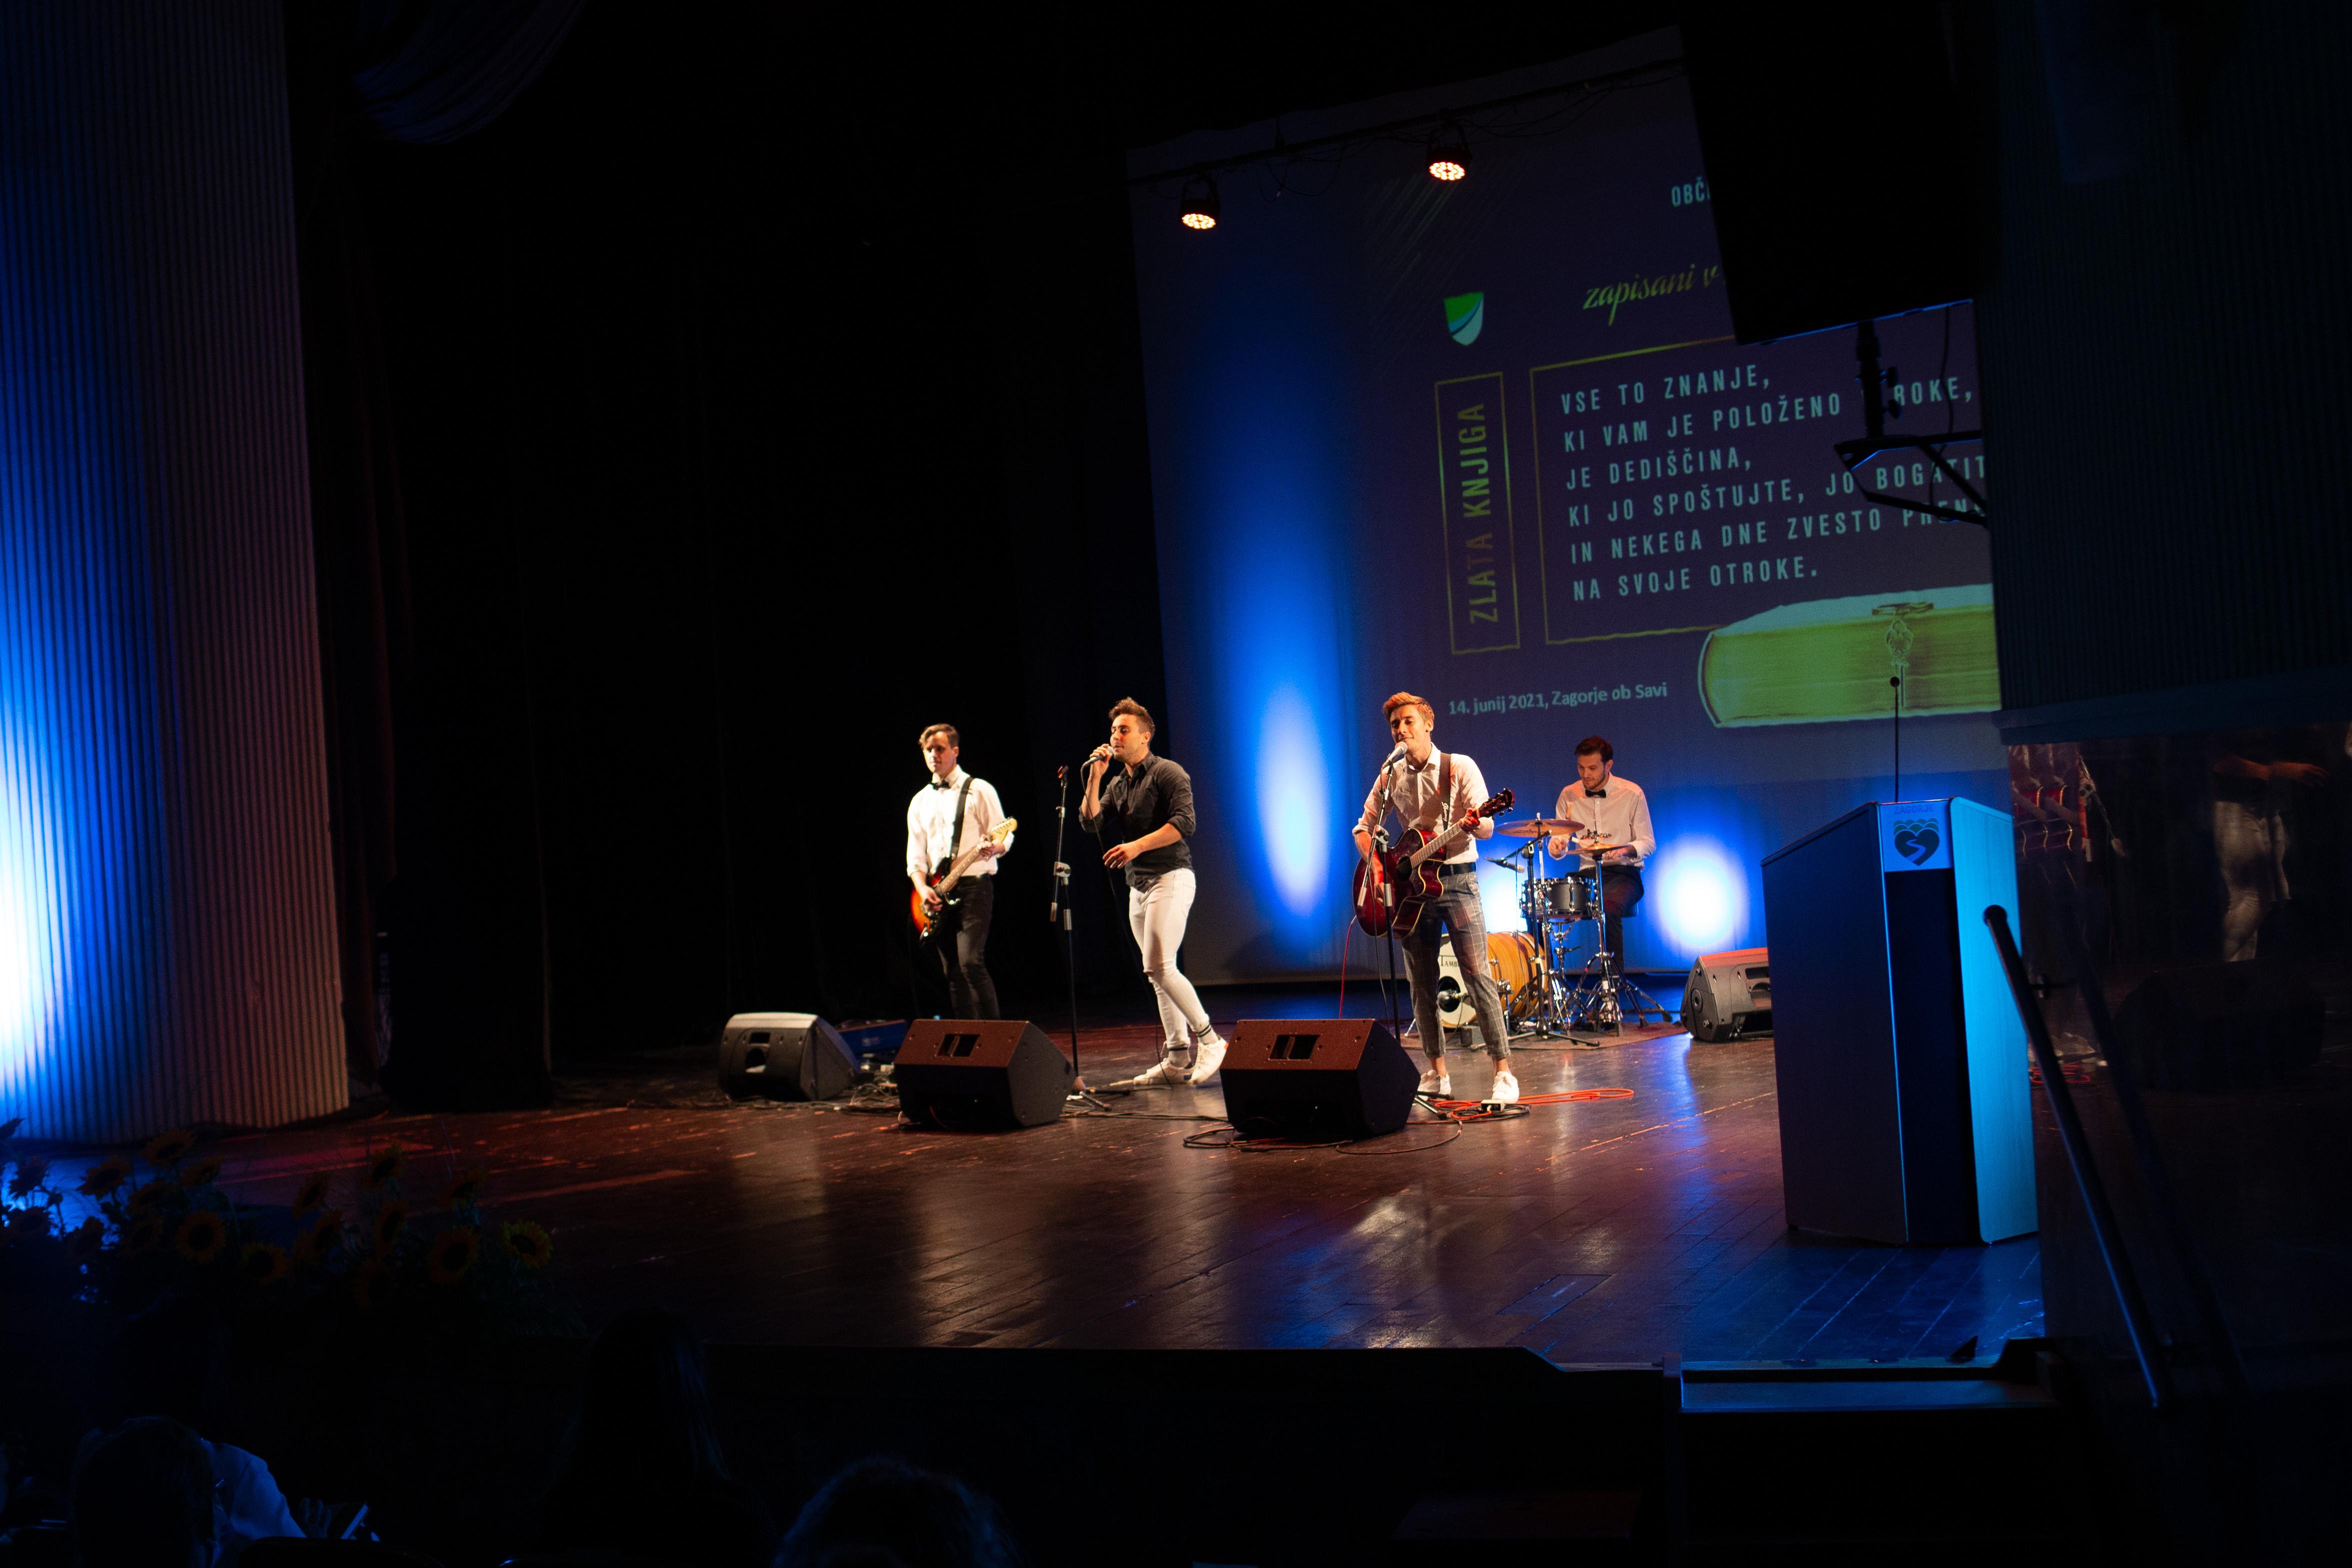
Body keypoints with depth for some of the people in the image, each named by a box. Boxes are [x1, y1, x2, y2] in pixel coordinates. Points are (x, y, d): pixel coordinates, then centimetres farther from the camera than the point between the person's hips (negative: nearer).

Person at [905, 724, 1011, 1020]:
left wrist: (993, 848, -25)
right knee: (954, 974, 5)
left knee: (971, 962, -19)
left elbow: (1005, 837, -1)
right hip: (939, 895, 6)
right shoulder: (920, 801, 16)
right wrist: (923, 888, -6)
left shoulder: (979, 790, 2)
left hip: (974, 886, -6)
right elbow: (915, 854, 12)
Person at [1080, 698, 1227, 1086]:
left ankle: (1209, 1040, -8)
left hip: (1170, 877, -8)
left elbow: (1184, 822, -18)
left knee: (1159, 966, -18)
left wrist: (1137, 846, -23)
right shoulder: (1118, 785, 17)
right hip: (1138, 886, 8)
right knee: (1157, 974, 7)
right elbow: (1091, 823, 7)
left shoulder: (1168, 773, -6)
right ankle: (1177, 1061, 9)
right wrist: (1095, 777, 1)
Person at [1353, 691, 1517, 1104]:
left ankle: (1504, 1073, -13)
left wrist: (1473, 823, -34)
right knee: (1422, 984, 6)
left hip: (1456, 880, -5)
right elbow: (1364, 828, 17)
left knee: (1477, 974, -12)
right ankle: (1437, 1076, 14)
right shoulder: (1390, 777, 9)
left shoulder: (1459, 767, -4)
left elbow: (1487, 828, -10)